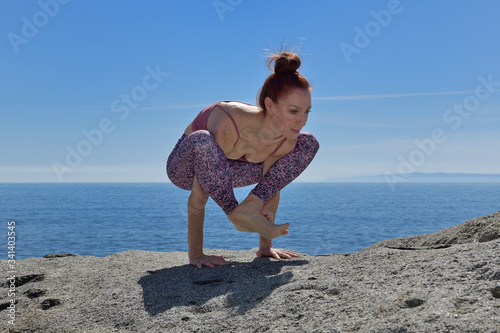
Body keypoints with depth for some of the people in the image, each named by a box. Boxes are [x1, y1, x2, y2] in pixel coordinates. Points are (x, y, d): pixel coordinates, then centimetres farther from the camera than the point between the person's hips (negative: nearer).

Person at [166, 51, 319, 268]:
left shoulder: (288, 140, -22)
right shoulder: (231, 126, -39)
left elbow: (272, 188, -5)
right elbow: (197, 198, -31)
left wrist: (265, 246, -2)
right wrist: (195, 255, -27)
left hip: (221, 173, 5)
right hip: (186, 169, -5)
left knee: (309, 144, -9)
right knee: (203, 140, -43)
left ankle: (250, 206, -18)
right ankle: (236, 214, -24)